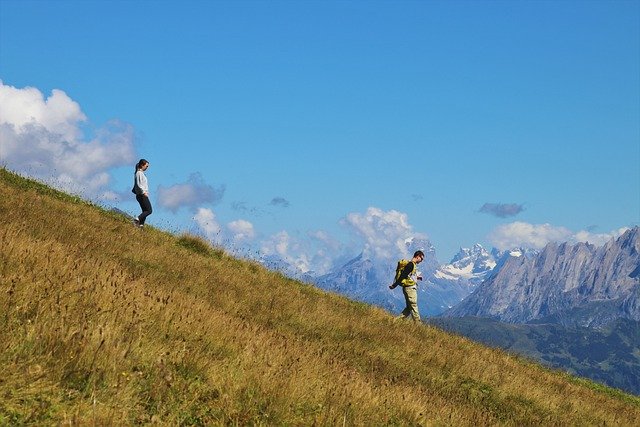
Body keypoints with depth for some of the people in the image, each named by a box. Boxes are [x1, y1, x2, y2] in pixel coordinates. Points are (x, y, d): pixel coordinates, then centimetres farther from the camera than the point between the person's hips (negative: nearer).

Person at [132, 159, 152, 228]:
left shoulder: (141, 173, 18)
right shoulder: (139, 173, -11)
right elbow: (138, 184, -20)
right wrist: (143, 192, -23)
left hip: (142, 195, 10)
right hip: (142, 195, -10)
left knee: (145, 211, 8)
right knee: (149, 210, -14)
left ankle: (141, 224, 0)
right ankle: (138, 218, -24)